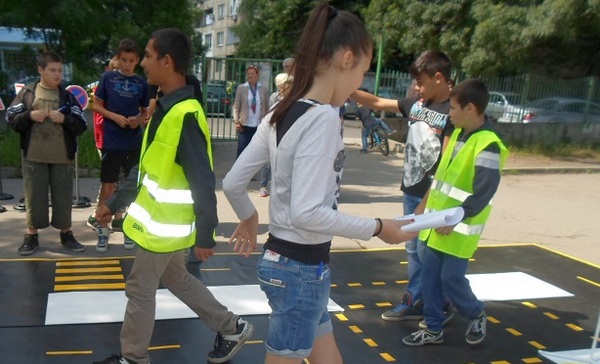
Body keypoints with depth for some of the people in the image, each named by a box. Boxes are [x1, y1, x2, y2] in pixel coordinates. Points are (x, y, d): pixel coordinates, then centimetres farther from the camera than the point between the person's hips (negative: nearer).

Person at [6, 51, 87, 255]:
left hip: (62, 156, 1)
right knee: (34, 197, 6)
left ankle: (66, 234, 20)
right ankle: (31, 236, 20)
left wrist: (65, 119, -16)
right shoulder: (27, 93, 3)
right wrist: (29, 116, -14)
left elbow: (81, 127, 0)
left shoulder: (67, 96, 4)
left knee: (63, 197, 7)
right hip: (33, 156, 0)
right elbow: (11, 119, 2)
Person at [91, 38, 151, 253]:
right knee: (108, 184, 1)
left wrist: (138, 120, -9)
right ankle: (102, 228, 12)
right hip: (112, 141, -2)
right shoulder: (108, 78, 0)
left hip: (135, 142, 2)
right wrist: (115, 117, -13)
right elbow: (96, 105, 3)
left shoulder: (141, 83, 5)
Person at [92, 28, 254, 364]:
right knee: (177, 279, 22)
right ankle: (232, 328, 33)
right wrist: (115, 203, 17)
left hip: (166, 225, -10)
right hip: (162, 221, 10)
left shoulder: (185, 115, -25)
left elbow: (203, 182, -23)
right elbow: (148, 167, 14)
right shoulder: (166, 108, 6)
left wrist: (205, 235, -19)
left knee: (140, 289, 7)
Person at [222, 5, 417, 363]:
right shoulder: (322, 118, -21)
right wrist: (377, 227, -17)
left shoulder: (281, 114, 4)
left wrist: (249, 219, 26)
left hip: (283, 258, 9)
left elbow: (232, 182, 7)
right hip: (302, 269, -9)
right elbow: (306, 212, -28)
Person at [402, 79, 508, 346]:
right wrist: (428, 204, 18)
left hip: (459, 228, -8)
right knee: (429, 274, 10)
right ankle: (433, 329, 22)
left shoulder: (487, 145, -19)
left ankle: (477, 316, 29)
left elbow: (483, 192, -22)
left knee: (451, 278, 1)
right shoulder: (458, 134, 8)